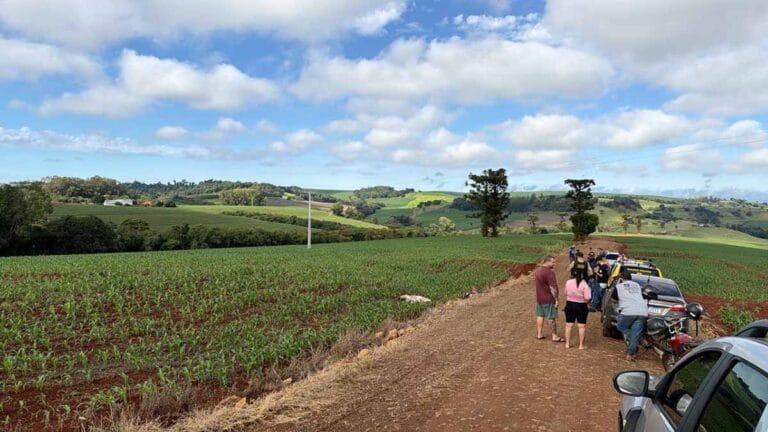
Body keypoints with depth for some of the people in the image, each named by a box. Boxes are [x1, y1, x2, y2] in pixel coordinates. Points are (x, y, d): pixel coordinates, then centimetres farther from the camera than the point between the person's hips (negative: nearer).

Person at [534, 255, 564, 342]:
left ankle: (539, 334, 20)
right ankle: (554, 336, 5)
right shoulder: (549, 272, -20)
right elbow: (552, 287, -22)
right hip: (549, 299, -9)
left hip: (539, 298, 9)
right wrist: (556, 299, -17)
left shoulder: (538, 271, 10)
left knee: (540, 315, 14)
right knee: (551, 317, -1)